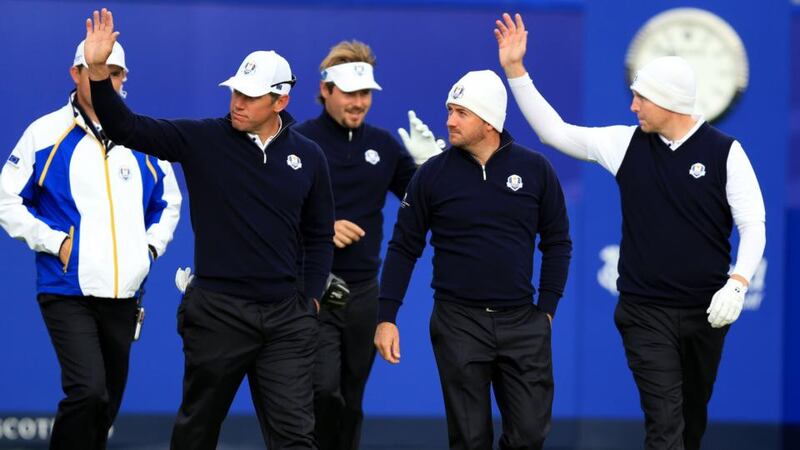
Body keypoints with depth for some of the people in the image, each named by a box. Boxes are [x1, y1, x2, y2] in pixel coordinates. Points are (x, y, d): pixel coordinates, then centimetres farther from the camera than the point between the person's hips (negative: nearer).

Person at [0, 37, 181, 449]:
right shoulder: (46, 133, -2)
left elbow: (168, 203, 23)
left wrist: (151, 245, 6)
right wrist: (55, 242, -10)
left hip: (123, 293, 5)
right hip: (68, 291, -5)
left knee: (106, 404, 11)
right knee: (87, 390, -21)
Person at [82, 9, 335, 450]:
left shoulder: (308, 157, 5)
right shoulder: (203, 140, -3)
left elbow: (318, 235, 14)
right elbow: (127, 128, -10)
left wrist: (310, 297, 6)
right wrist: (97, 73, -23)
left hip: (286, 316, 2)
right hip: (216, 311, -1)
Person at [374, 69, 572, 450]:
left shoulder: (535, 170, 0)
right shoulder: (433, 174, -1)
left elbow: (557, 242, 9)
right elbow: (404, 248, 3)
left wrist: (546, 309, 3)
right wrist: (386, 317, -3)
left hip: (521, 322, 1)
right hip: (459, 323, -1)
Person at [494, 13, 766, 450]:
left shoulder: (725, 152, -6)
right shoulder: (627, 144, 0)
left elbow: (753, 225, -5)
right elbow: (553, 130, 6)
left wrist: (738, 283, -20)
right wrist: (514, 70, 0)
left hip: (706, 311, 0)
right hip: (645, 312, 0)